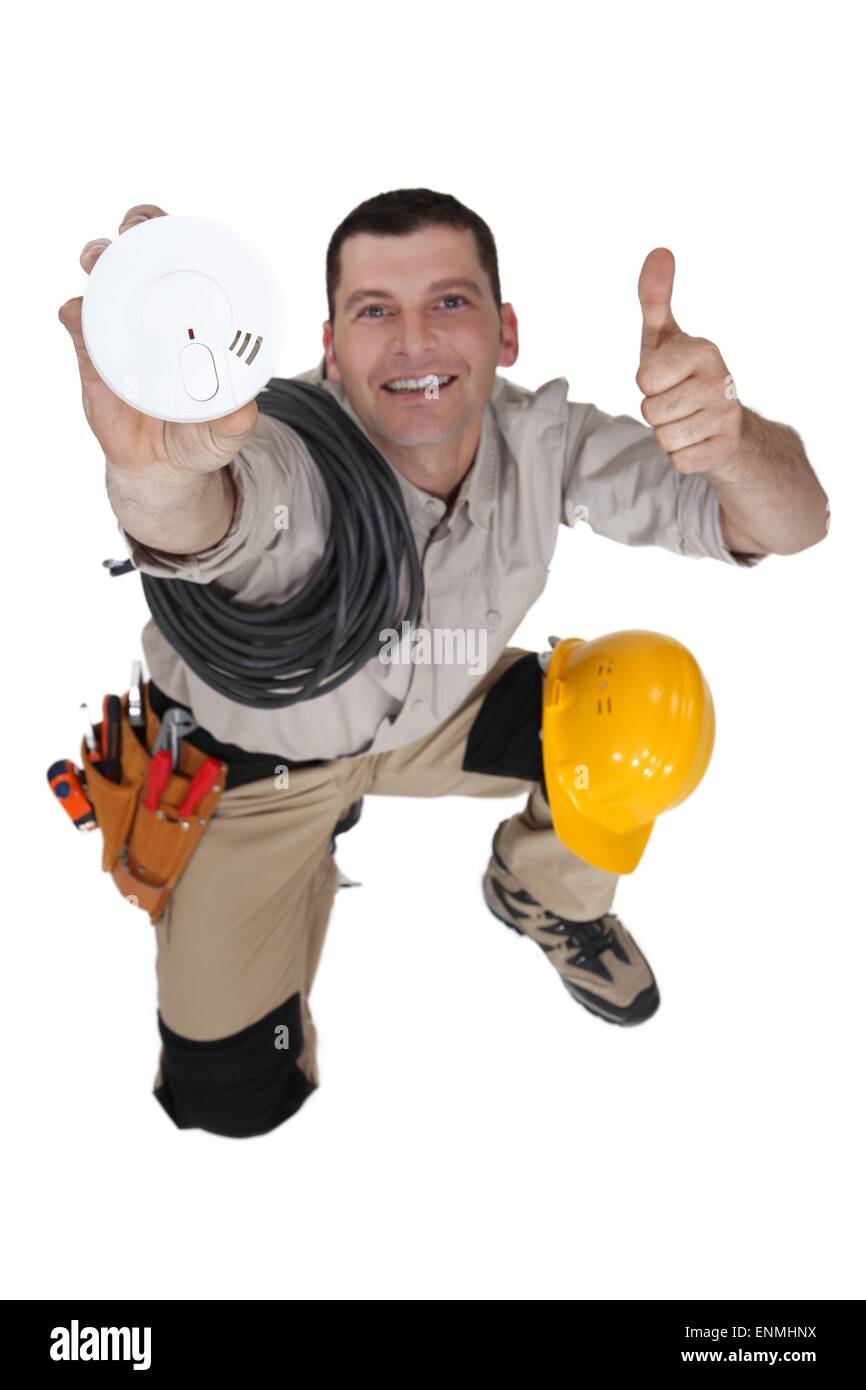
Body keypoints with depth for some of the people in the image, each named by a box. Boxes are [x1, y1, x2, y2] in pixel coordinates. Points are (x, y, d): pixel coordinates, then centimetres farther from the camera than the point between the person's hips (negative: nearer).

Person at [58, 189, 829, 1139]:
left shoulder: (540, 437, -25)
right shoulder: (288, 456, -36)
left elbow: (791, 525, -28)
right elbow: (193, 528, -60)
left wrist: (728, 444, -52)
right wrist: (157, 471, -85)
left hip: (437, 707, 3)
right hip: (245, 749, -3)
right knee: (232, 1100, -4)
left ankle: (541, 894, 15)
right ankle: (308, 873, 25)